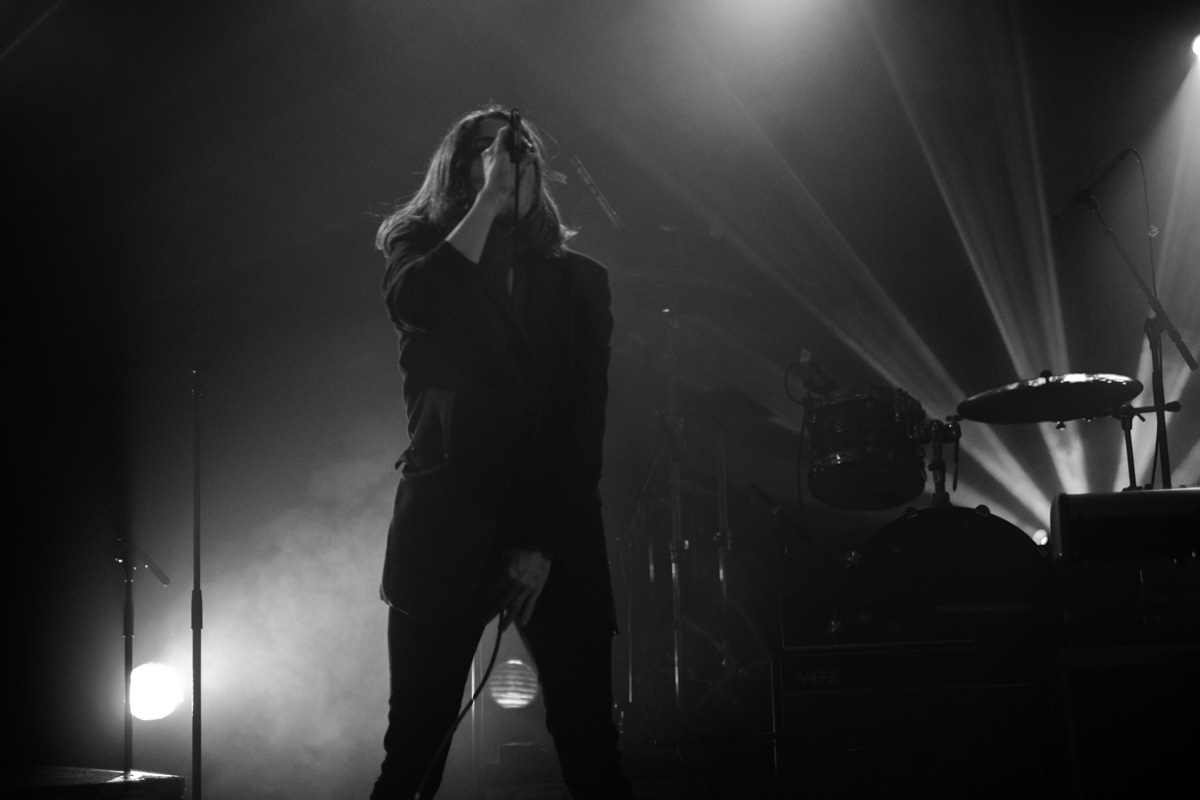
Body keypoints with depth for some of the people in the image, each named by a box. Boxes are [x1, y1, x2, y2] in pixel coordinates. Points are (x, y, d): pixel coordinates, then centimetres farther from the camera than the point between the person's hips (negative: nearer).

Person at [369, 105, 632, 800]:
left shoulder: (579, 280, 12)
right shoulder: (423, 248, 11)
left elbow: (585, 421, 3)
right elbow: (417, 304, -15)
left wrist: (545, 542, -8)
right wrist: (489, 198, -7)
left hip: (558, 537, 1)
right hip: (449, 530, -1)